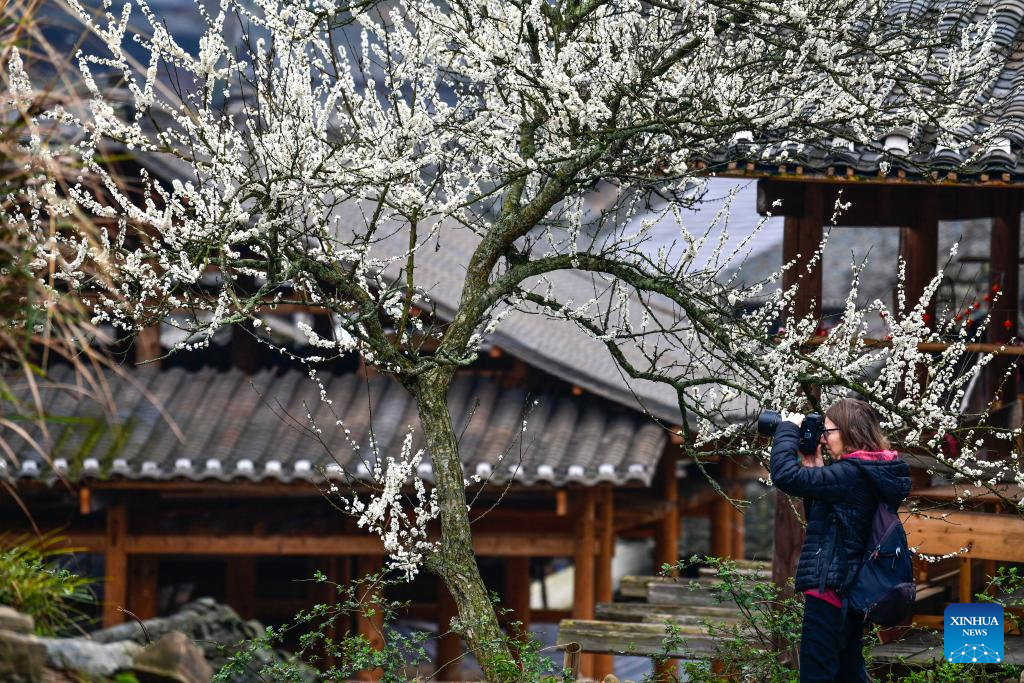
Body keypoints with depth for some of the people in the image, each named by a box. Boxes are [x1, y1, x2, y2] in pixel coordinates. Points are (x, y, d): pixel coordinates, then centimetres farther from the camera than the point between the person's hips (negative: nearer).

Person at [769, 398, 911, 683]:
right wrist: (814, 468, 11)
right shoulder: (874, 474, 13)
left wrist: (788, 430, -7)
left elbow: (786, 475, -21)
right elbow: (820, 516, 22)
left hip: (829, 587, -10)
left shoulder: (852, 474, -17)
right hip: (852, 590, 10)